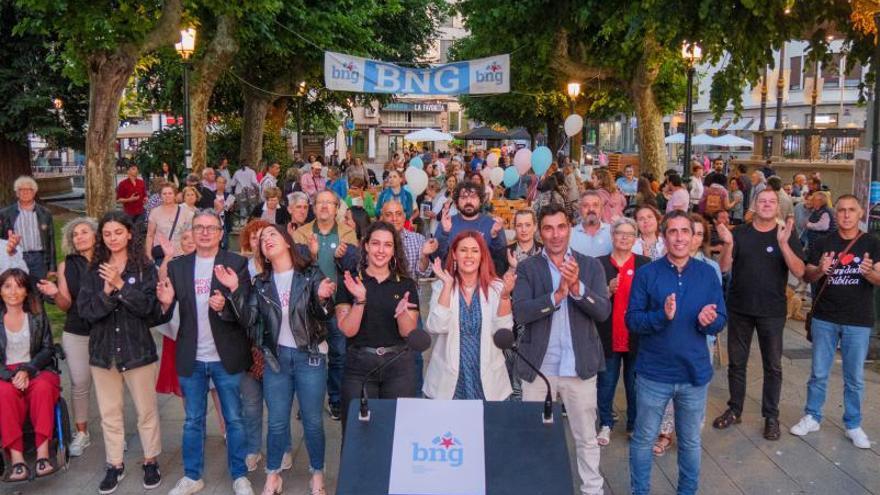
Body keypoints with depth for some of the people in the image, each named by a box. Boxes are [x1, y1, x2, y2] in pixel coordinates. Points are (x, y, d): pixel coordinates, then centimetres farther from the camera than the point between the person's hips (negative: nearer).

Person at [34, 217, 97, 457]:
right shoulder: (66, 266, 4)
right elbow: (66, 305, 4)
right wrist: (55, 293, -16)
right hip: (76, 334, 2)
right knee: (80, 384, 6)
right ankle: (81, 433, 21)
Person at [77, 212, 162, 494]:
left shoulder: (144, 268, -5)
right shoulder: (94, 271, 4)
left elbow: (147, 306, -15)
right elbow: (84, 310, -5)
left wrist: (120, 285, -23)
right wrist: (106, 292, -22)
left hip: (137, 348, -3)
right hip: (103, 349, 3)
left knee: (146, 410, 8)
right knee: (109, 413, 12)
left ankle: (151, 462, 23)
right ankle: (115, 465, 26)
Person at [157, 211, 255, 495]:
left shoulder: (236, 264, -6)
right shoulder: (177, 266, 3)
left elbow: (246, 311, -12)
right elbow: (168, 315, 1)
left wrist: (225, 306, -31)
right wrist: (165, 303, -21)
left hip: (227, 357, -2)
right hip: (192, 358, 3)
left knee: (234, 419, 10)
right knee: (193, 421, 16)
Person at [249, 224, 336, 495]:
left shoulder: (311, 274, -5)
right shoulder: (261, 283, 4)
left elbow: (326, 315, -9)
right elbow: (249, 319, -4)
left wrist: (323, 298, -31)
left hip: (310, 356, -2)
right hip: (276, 357, 2)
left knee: (312, 421, 6)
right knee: (277, 422, 11)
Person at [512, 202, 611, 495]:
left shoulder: (590, 266, 1)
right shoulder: (527, 268, -2)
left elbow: (603, 311, -9)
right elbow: (520, 313, -14)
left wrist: (577, 287, -26)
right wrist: (557, 295, -26)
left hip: (580, 367, 1)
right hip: (538, 367, 0)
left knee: (586, 438, 14)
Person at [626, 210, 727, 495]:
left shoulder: (707, 273, 0)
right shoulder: (646, 274, -7)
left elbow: (721, 319, 2)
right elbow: (631, 320, -11)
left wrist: (709, 320, -21)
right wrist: (662, 315, -28)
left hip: (694, 373, 2)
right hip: (653, 374, -2)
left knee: (690, 441, 18)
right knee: (643, 440, 11)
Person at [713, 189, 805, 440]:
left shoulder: (786, 235, -3)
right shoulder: (740, 233, 0)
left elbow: (799, 272, -13)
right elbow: (724, 268, -5)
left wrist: (783, 243, -26)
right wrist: (728, 244, -24)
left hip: (772, 312, -1)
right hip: (740, 309, 1)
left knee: (772, 366, 7)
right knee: (736, 363, 11)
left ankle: (771, 416, 20)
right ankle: (734, 410, 25)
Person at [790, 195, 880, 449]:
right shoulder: (823, 243, 1)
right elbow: (807, 277, 3)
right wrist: (820, 270, -20)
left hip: (858, 322, -1)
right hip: (825, 318, 1)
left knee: (855, 377, 9)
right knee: (819, 373, 10)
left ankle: (853, 425, 23)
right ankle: (812, 417, 23)